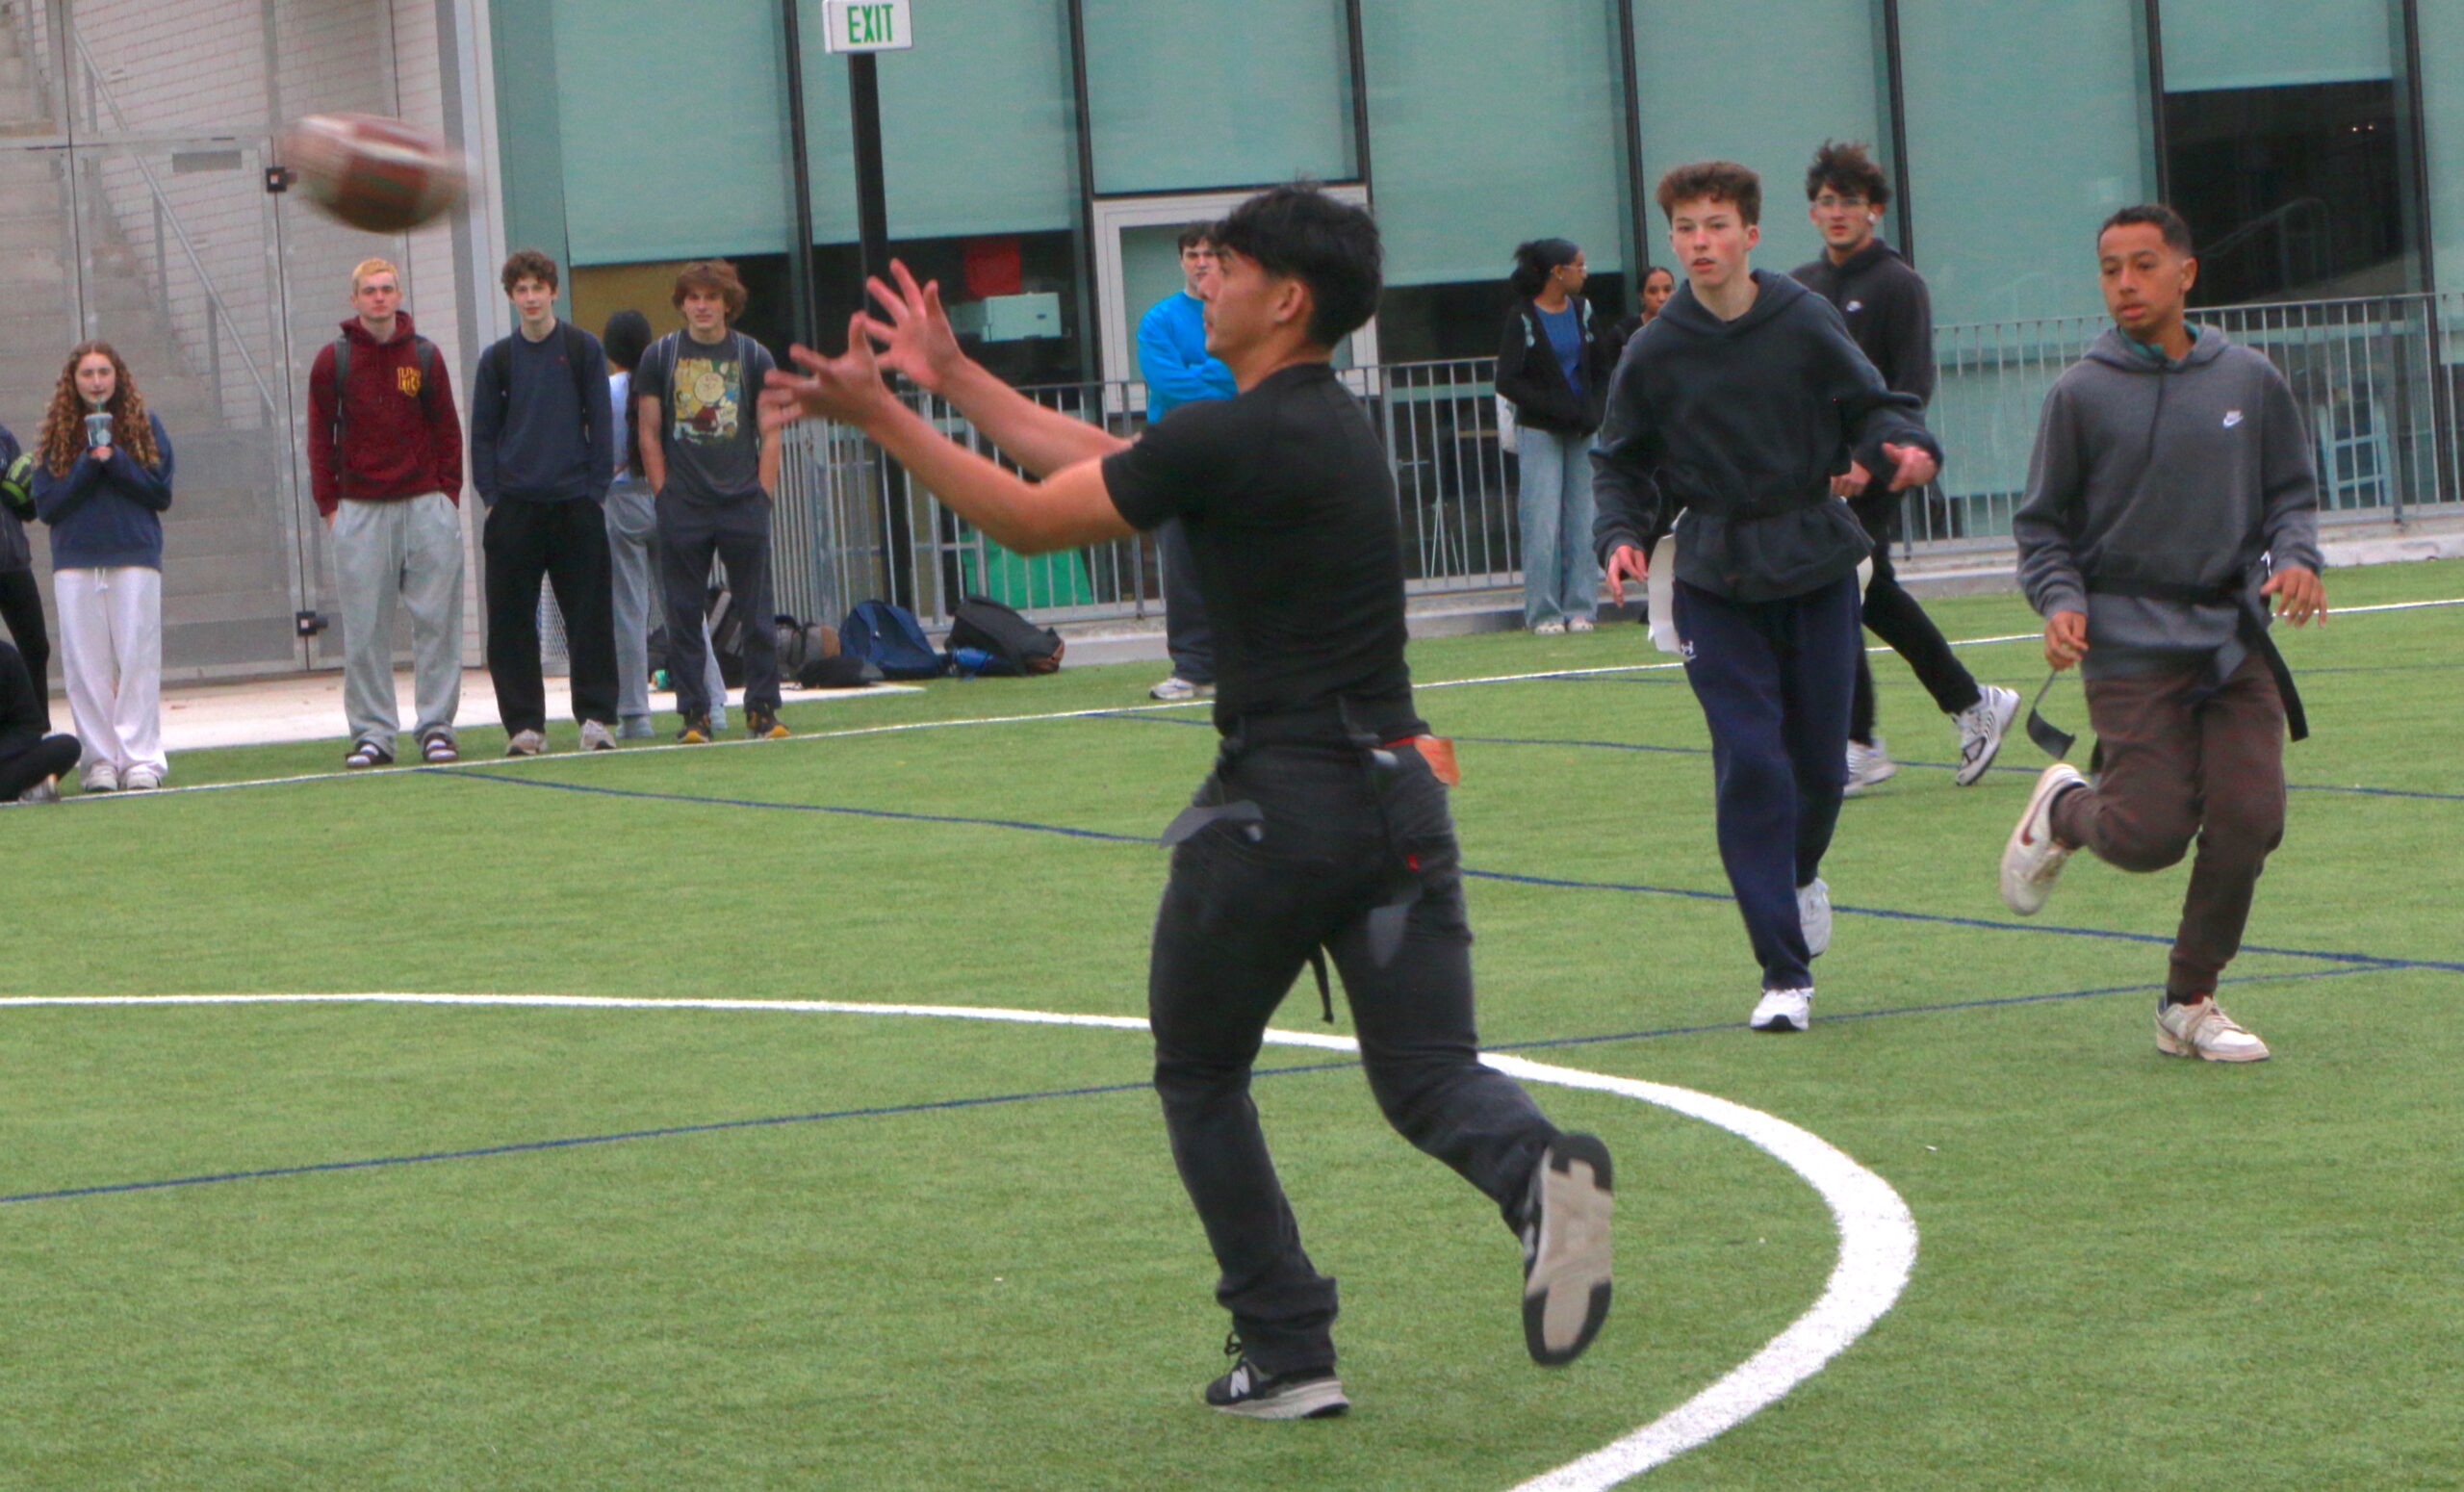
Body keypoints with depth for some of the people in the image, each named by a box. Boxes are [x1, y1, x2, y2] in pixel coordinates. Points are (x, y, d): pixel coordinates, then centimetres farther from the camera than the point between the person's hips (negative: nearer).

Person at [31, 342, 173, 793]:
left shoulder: (143, 425, 6)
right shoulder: (55, 434, 7)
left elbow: (161, 493, -1)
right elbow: (45, 505, 1)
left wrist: (114, 462, -12)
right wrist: (87, 465, -10)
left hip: (135, 557, -1)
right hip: (75, 562, 1)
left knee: (138, 660, -4)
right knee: (86, 665, -1)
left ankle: (141, 759, -2)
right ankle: (99, 760, 3)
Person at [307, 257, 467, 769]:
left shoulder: (424, 356, 8)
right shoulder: (332, 360, 4)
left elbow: (447, 430, 11)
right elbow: (320, 437, 7)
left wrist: (448, 496, 3)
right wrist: (329, 504, 0)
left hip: (427, 505, 1)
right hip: (360, 510, -1)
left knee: (436, 621, 0)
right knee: (364, 629, -1)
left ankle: (437, 727, 6)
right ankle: (372, 732, 3)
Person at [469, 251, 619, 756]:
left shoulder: (583, 349, 5)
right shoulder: (497, 359, 9)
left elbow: (602, 425, 4)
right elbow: (482, 434, 10)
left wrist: (596, 491, -3)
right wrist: (492, 497, 0)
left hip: (576, 505, -1)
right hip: (514, 507, 1)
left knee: (589, 617, -2)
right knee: (512, 622, -1)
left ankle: (596, 716, 3)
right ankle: (523, 724, 4)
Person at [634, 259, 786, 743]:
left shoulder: (754, 357, 7)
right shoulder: (659, 357, 6)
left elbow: (770, 433, 7)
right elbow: (649, 434, 6)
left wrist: (762, 494, -2)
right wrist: (664, 495, -2)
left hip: (743, 504, 0)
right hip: (682, 508, 0)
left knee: (756, 612, 1)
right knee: (683, 615, 1)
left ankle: (763, 709, 8)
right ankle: (693, 714, 8)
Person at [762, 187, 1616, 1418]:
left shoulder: (1223, 441, -12)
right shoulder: (1339, 430, 15)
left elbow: (1031, 519, -6)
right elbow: (1096, 457, 23)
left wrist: (879, 416, 0)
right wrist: (955, 377, 27)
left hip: (1279, 801, -7)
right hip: (1398, 795, 7)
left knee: (1201, 1075, 14)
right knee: (1428, 1079, 4)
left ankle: (1286, 1351, 12)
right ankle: (1536, 1171, -30)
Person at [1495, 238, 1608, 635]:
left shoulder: (1582, 311, 9)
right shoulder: (1523, 318, -6)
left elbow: (1601, 371, 15)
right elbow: (1508, 382, -9)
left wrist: (1594, 412, -3)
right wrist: (1557, 408, -16)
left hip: (1582, 433, 5)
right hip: (1539, 434, -5)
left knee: (1583, 520, 1)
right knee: (1542, 524, -7)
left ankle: (1579, 607, 7)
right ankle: (1543, 613, -1)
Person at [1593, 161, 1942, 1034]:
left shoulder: (1805, 324, -4)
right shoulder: (1655, 352, -2)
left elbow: (1871, 406, 4)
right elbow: (1624, 465, 7)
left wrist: (1902, 448, -18)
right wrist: (1622, 536, -10)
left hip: (1817, 566, 1)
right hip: (1715, 581, -1)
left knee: (1820, 762, 6)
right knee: (1750, 762, -11)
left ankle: (1801, 872, 42)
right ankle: (1783, 975, -6)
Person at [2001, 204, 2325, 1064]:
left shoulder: (2250, 380, 7)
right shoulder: (2082, 394, 0)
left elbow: (2291, 492, 15)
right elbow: (2042, 524, 6)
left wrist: (2294, 558, -6)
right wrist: (2061, 601, -11)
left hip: (2237, 637, 3)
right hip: (2130, 645, -3)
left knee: (2248, 821, -7)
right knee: (2150, 834, -11)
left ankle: (2191, 1002, 11)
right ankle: (2064, 810, 26)